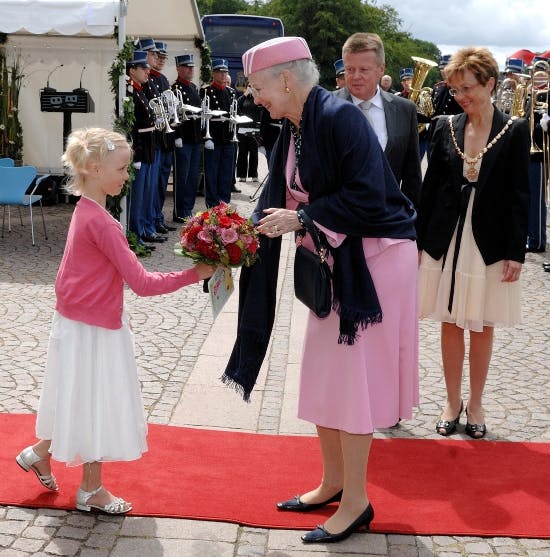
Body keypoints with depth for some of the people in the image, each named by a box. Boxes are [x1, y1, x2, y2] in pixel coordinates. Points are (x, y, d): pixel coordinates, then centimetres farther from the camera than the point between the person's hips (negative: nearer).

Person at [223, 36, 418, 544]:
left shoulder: (338, 117, -19)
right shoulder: (294, 130, 7)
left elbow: (367, 197, -24)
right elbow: (277, 199, 8)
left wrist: (301, 217, -20)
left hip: (372, 258, -9)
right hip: (334, 259, 9)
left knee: (352, 377, -2)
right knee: (321, 376, 14)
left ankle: (356, 502, 12)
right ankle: (333, 483, 29)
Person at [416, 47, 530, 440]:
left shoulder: (514, 131, -4)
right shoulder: (446, 128, 2)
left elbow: (520, 196, -5)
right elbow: (429, 187, 5)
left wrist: (515, 252, -9)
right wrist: (421, 240, 3)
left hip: (490, 244, -2)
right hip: (447, 241, 2)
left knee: (482, 327, 9)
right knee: (451, 324, 9)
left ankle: (476, 404, 24)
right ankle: (453, 402, 23)